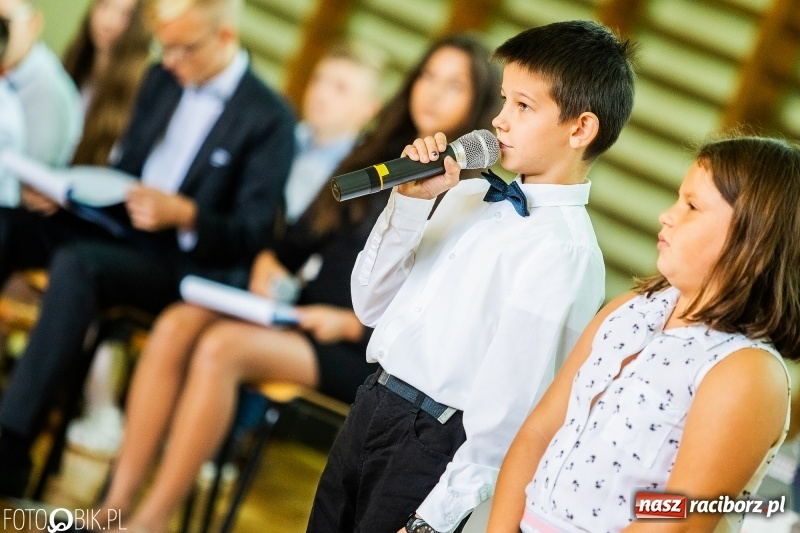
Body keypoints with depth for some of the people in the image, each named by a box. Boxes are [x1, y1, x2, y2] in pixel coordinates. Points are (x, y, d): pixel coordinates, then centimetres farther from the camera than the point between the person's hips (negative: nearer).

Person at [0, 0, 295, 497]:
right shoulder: (162, 81, 12)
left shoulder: (270, 118, -8)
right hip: (119, 230, 7)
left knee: (77, 264, -34)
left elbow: (253, 233, -10)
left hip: (186, 265, -7)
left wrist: (183, 214, -26)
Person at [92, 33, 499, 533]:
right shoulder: (374, 156, 16)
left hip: (365, 354, -7)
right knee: (177, 325, -20)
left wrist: (351, 324, -17)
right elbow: (304, 236, 19)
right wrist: (270, 262, -1)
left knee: (222, 346, -30)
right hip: (302, 317, 7)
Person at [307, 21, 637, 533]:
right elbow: (372, 306, 9)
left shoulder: (564, 250, -17)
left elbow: (508, 412, -19)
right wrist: (410, 202, -4)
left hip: (435, 444, -7)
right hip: (369, 407, 7)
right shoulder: (470, 194, 7)